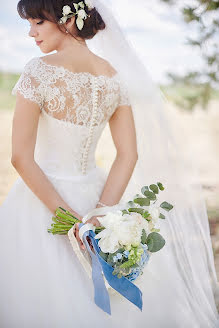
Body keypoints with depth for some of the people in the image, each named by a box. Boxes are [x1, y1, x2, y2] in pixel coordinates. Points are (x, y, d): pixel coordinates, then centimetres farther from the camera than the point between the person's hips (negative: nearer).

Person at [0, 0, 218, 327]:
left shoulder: (40, 70, -16)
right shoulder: (115, 77, 0)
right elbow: (129, 155, -2)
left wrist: (69, 217, -17)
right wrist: (99, 213, -7)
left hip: (42, 197, -5)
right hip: (93, 195, 5)